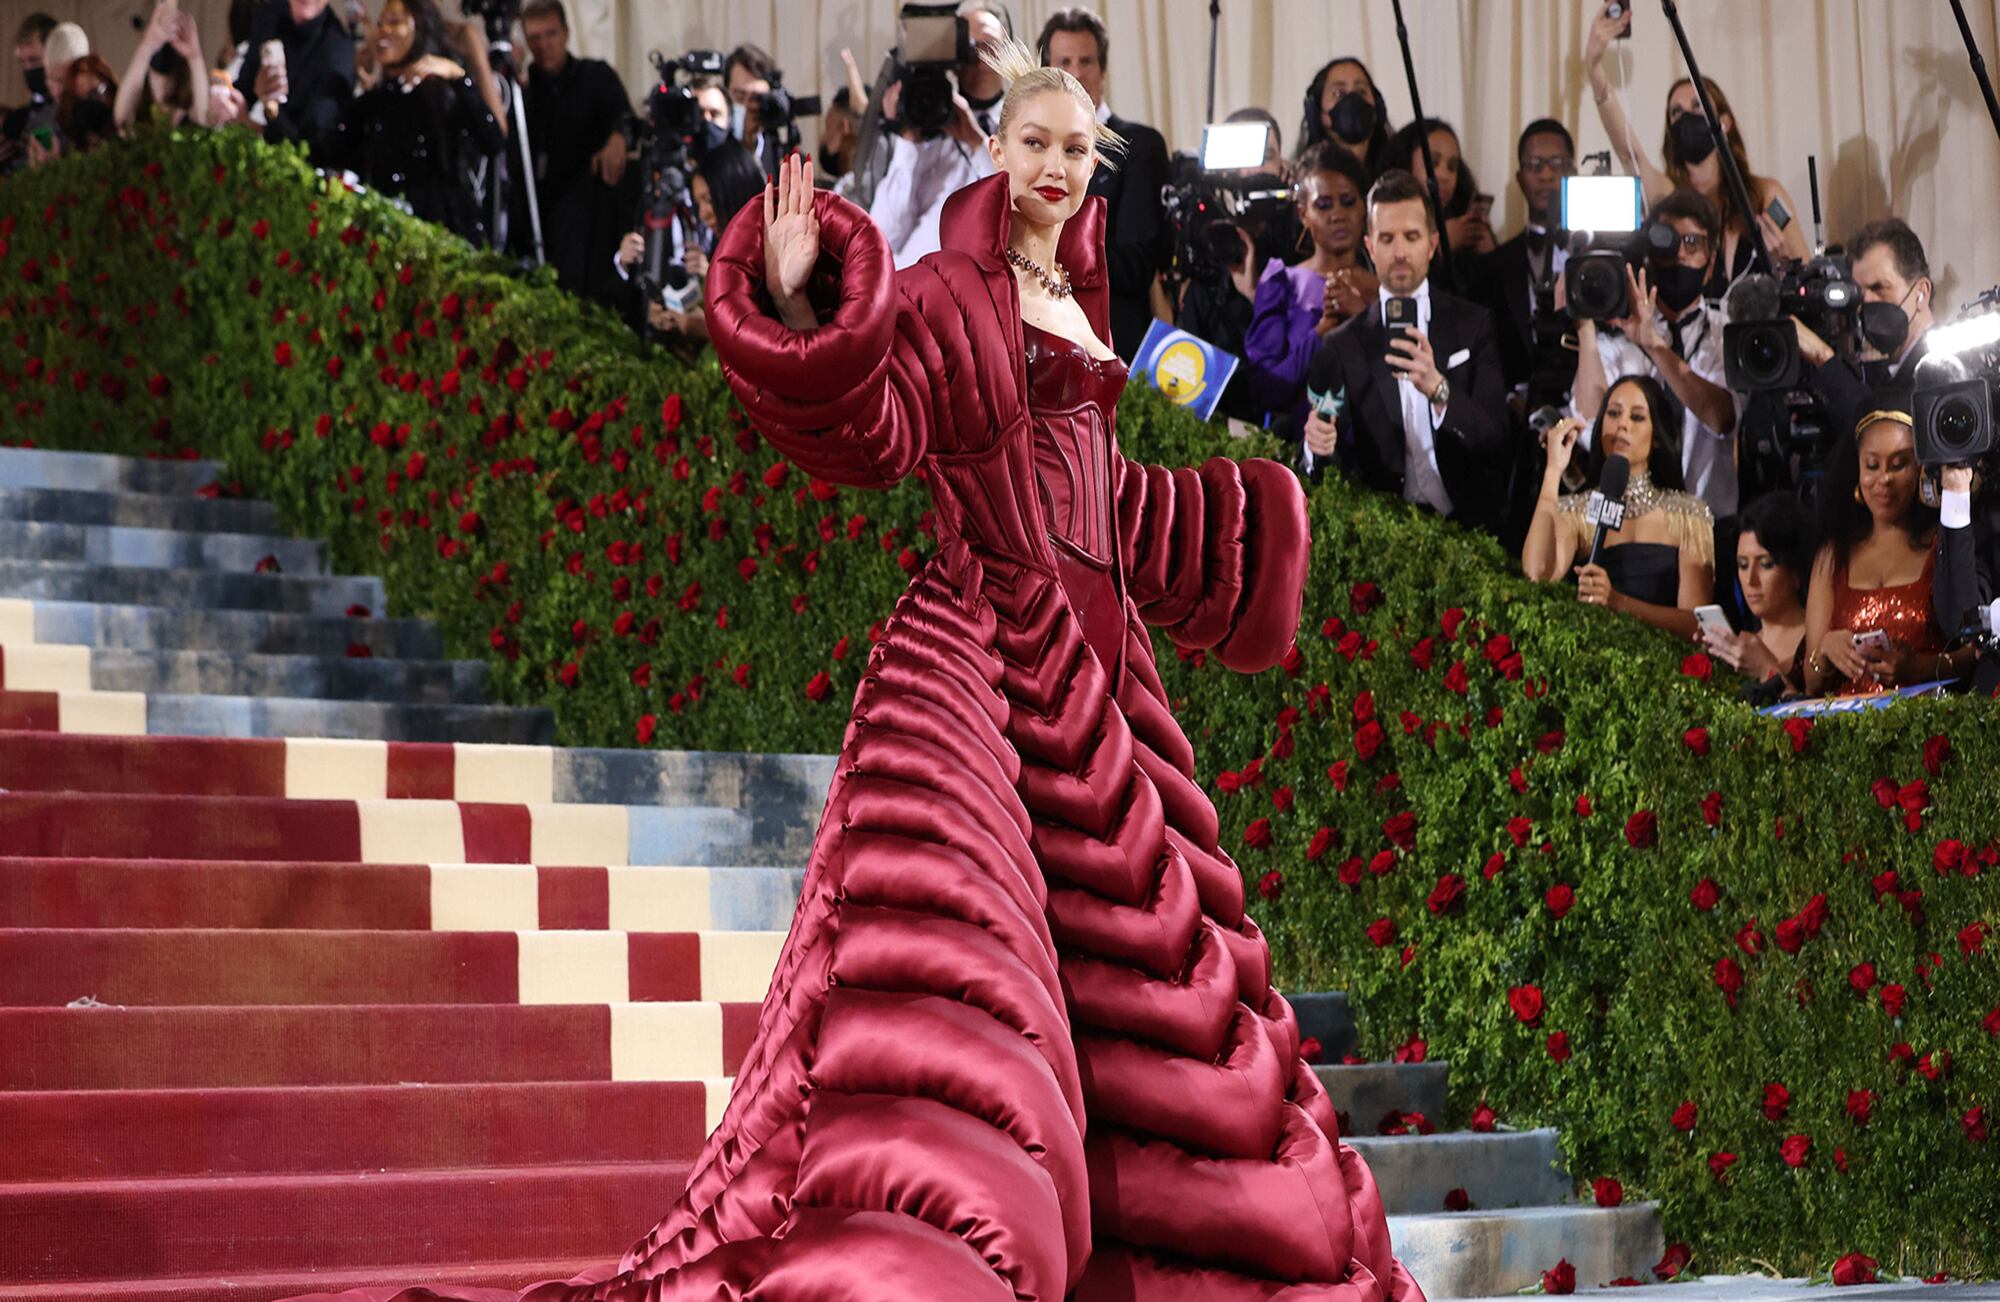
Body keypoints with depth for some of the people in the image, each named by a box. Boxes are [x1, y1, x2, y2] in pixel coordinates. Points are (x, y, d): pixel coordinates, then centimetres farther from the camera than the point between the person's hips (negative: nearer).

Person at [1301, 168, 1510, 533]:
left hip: (1469, 526, -1)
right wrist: (1316, 449, -17)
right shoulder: (1342, 347, 7)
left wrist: (1438, 390, -20)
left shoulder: (1473, 326, 7)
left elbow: (1496, 440, -2)